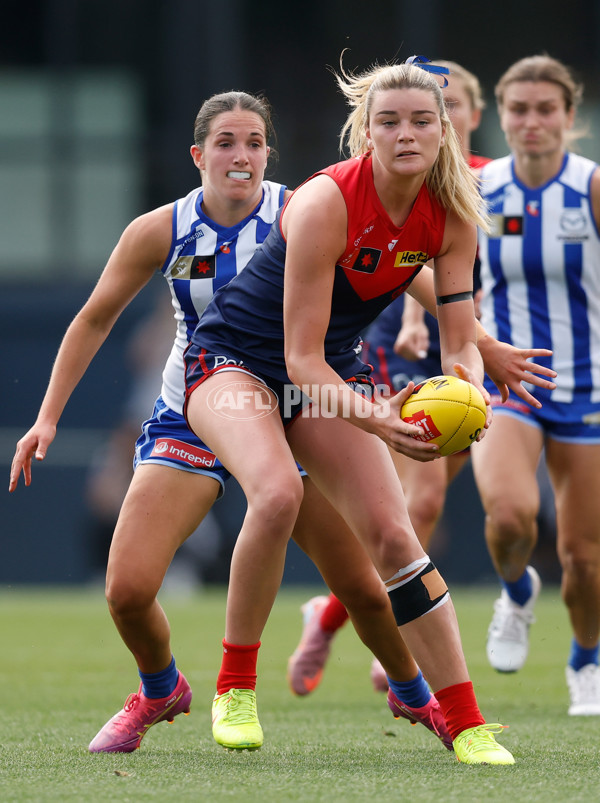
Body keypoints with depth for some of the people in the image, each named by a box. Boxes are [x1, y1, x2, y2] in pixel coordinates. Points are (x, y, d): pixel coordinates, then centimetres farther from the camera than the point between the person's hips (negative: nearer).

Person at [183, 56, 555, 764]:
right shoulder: (325, 203, -30)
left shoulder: (451, 215, -12)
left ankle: (465, 724, -3)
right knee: (278, 494, -33)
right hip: (234, 357, -5)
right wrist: (375, 419, -45)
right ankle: (234, 684, -15)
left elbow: (461, 342, -8)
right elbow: (301, 356, -29)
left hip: (330, 376, 5)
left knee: (391, 533, -7)